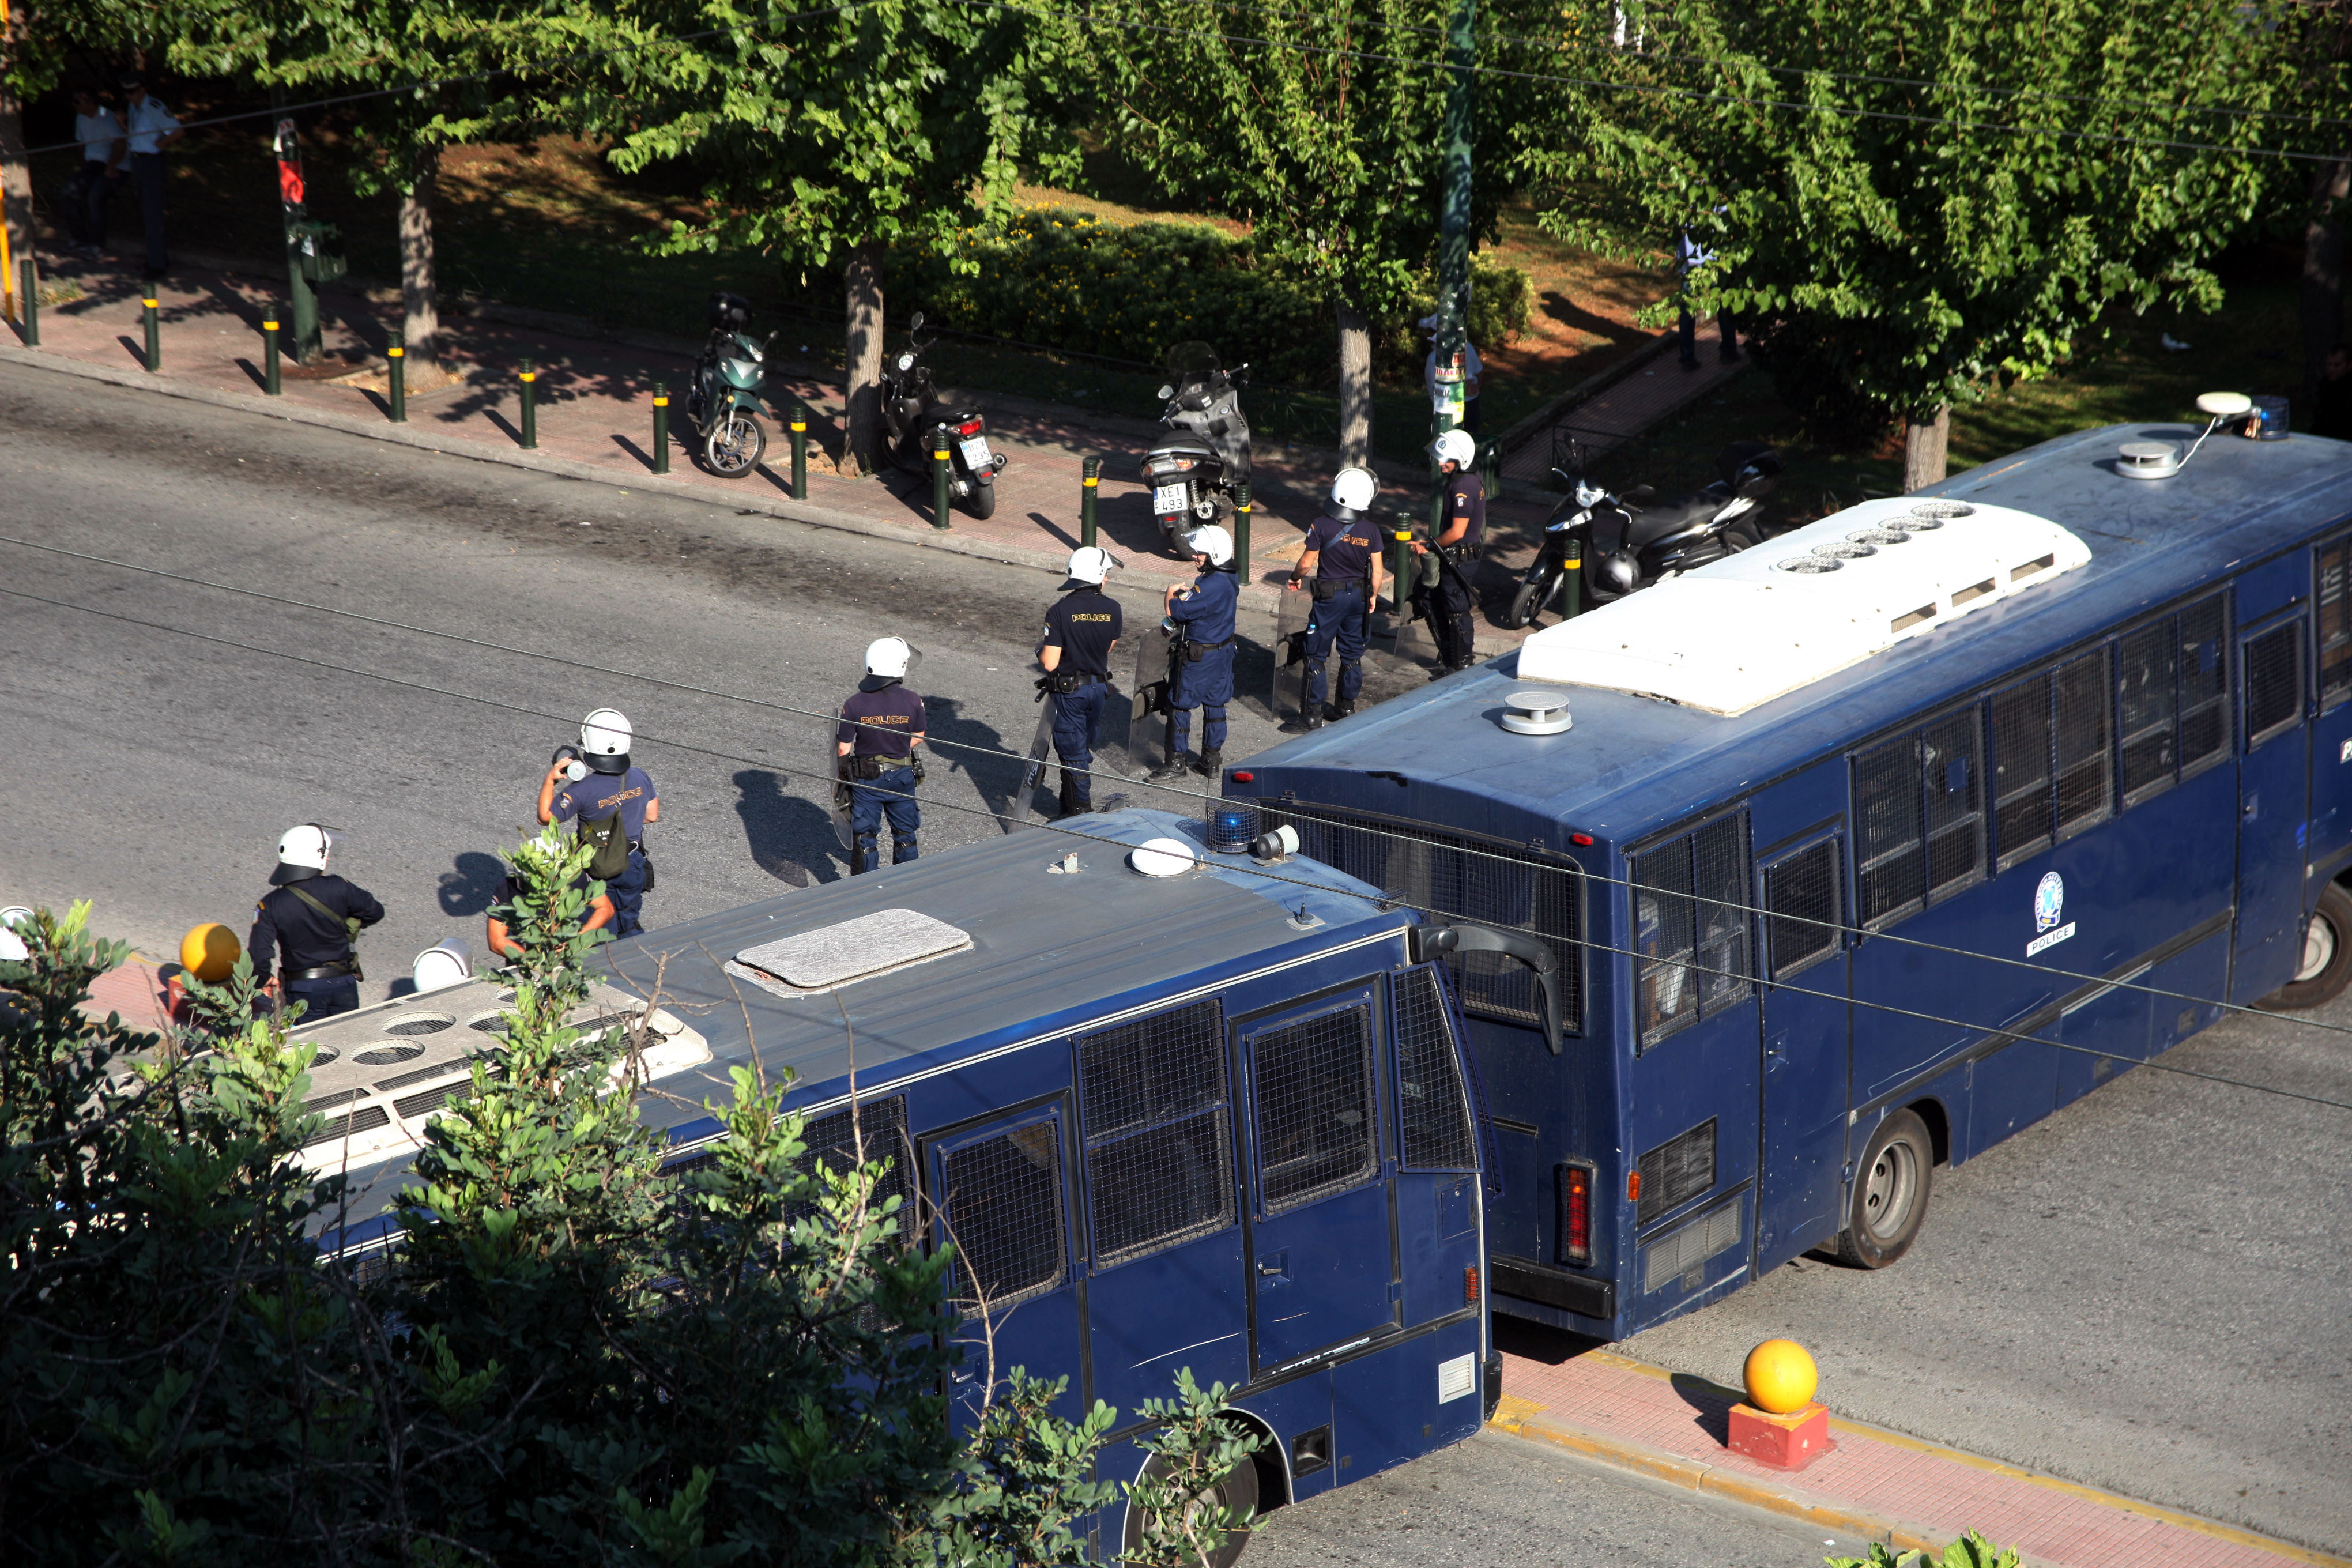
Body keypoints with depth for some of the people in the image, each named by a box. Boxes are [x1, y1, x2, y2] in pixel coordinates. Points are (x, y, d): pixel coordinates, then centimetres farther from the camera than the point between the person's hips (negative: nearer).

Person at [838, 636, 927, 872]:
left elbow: (843, 750, -13)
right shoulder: (913, 702, -15)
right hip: (902, 777, 1)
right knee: (905, 834, 19)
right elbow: (918, 737, 0)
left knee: (865, 837, 13)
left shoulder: (854, 705, -18)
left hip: (866, 780, -1)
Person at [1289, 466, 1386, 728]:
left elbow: (1306, 563, -12)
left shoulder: (1321, 526, -17)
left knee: (1316, 655, 4)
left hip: (1330, 597, -4)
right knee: (1352, 654, 17)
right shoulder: (1370, 531, -8)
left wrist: (1295, 578, 8)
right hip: (1358, 596, 4)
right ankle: (1346, 707, 26)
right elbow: (1376, 571, -6)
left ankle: (1314, 714, 3)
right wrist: (1373, 597, 11)